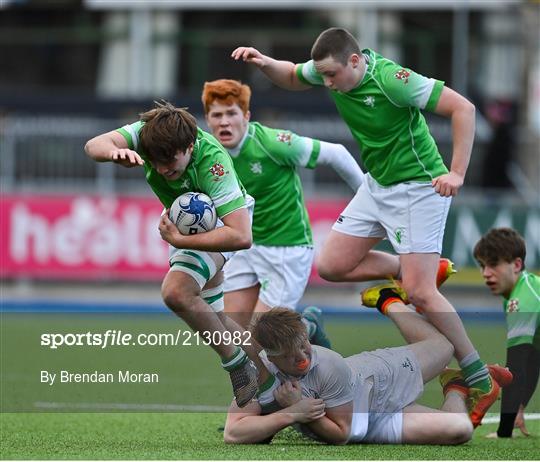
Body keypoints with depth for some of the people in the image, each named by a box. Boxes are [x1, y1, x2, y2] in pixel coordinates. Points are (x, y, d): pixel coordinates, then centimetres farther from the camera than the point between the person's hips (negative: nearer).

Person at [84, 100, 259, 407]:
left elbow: (241, 236, -45)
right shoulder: (147, 133, -26)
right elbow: (94, 145, -37)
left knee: (176, 291, -27)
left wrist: (178, 239, -40)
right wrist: (116, 153, -60)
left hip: (219, 223, -7)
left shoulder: (212, 160, -40)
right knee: (208, 314, 16)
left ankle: (238, 364, -12)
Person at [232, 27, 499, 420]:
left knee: (419, 291, -14)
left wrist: (457, 173, -29)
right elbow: (292, 78, 17)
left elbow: (463, 108, -25)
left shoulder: (391, 79, -27)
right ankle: (418, 269, 21)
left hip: (418, 185, -8)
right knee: (332, 266, 4)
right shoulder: (331, 70, -6)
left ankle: (480, 379, -3)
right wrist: (265, 63, -5)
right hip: (377, 183, 8)